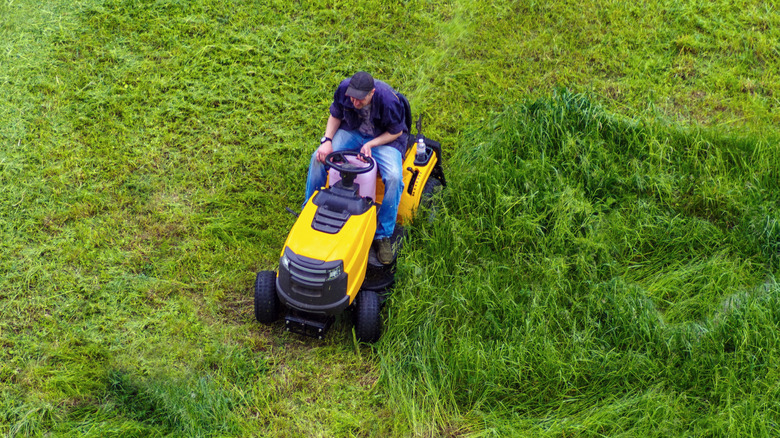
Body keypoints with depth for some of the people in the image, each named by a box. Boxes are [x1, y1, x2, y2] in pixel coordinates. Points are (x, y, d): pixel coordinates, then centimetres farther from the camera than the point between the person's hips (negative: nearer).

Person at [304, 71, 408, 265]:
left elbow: (396, 132, -15)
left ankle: (383, 235, -16)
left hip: (384, 138, -3)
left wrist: (370, 144, -29)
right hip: (352, 131, 4)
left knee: (394, 177, -30)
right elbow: (335, 116, -1)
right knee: (319, 157, -17)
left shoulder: (388, 100, -31)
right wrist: (327, 140, -18)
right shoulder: (344, 89, -20)